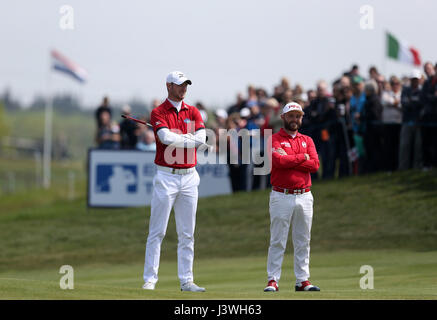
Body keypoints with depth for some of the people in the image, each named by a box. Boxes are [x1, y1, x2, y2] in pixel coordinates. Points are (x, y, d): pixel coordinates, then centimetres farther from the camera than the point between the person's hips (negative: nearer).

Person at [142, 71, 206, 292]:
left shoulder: (192, 112, 12)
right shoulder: (158, 113, -2)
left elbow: (201, 138, -4)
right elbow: (166, 137, -19)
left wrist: (177, 137, -9)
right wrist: (188, 139, -6)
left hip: (189, 177, 5)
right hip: (166, 176, -5)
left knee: (187, 234, 6)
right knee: (157, 232, -5)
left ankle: (186, 280, 9)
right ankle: (150, 279, -4)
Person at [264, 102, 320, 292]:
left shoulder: (307, 140, 15)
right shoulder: (274, 139, 2)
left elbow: (315, 165, -2)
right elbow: (279, 161, -17)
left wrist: (289, 160, -7)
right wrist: (302, 158, -6)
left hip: (304, 197, 4)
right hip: (281, 197, -4)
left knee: (303, 242, 6)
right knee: (277, 241, -4)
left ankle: (303, 280, 10)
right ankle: (273, 280, -3)